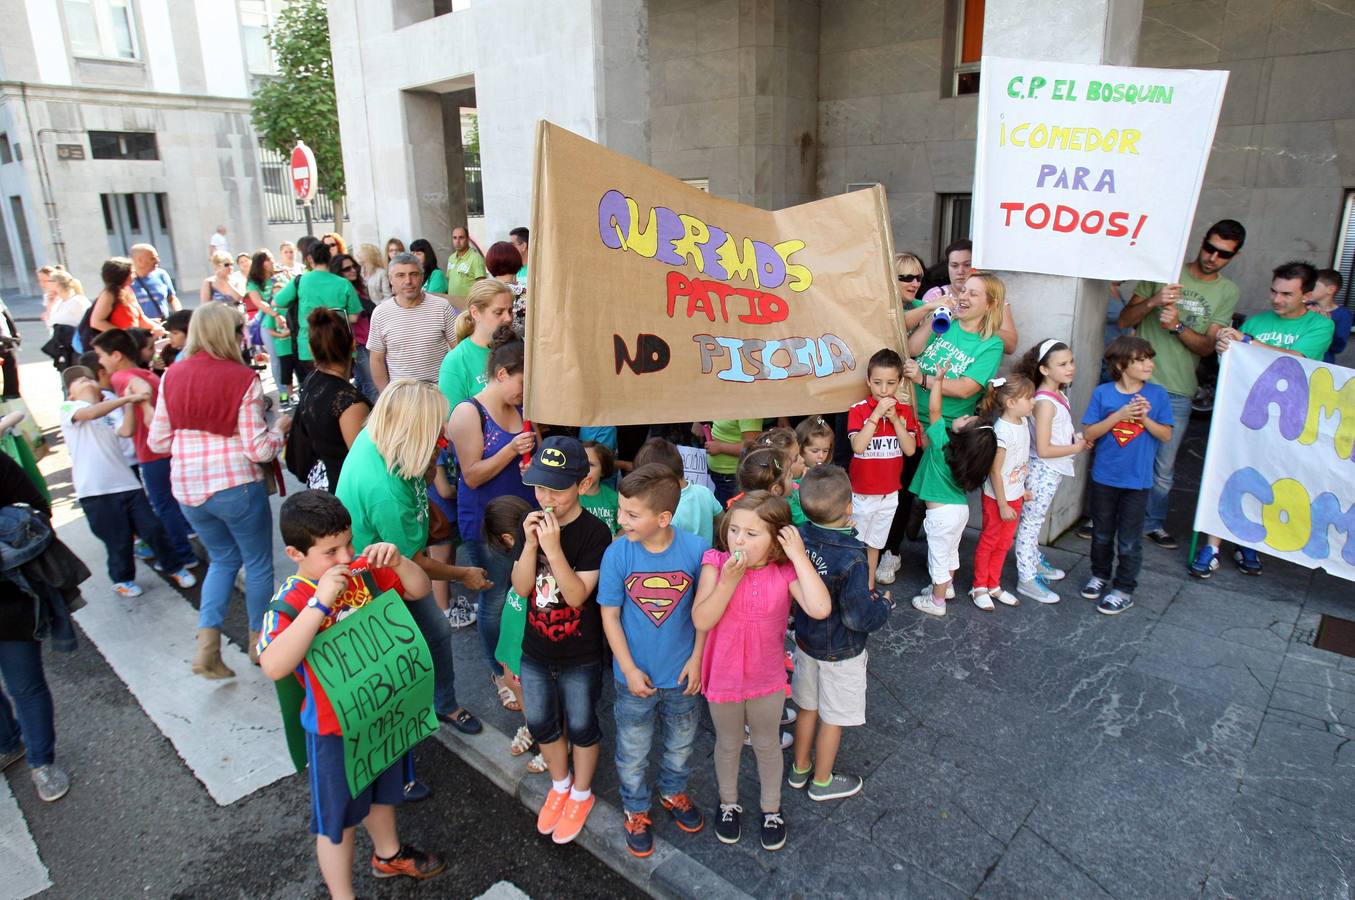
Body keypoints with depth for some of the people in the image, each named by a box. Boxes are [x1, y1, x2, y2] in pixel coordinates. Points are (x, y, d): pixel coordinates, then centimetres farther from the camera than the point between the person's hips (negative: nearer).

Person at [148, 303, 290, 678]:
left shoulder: (172, 375, 1)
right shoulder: (243, 379, -13)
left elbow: (157, 441, 6)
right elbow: (259, 449, -14)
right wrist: (280, 428, 5)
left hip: (187, 488, 5)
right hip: (235, 485, -5)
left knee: (223, 558, 23)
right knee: (258, 562, 15)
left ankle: (207, 642, 12)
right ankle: (260, 640, 29)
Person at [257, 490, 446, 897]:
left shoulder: (364, 572, -12)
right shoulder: (290, 602, -26)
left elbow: (419, 590, -3)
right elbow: (273, 666, -40)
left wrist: (398, 562, -23)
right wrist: (320, 602, -43)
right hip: (334, 730, -6)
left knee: (382, 791, 31)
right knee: (338, 819, 16)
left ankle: (388, 855, 58)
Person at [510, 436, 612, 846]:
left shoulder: (594, 532, -22)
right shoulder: (531, 525, -6)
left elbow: (576, 595, -26)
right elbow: (521, 587, -9)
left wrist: (553, 548, -36)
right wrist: (531, 544, -25)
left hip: (580, 654, -5)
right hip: (535, 648, 5)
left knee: (580, 725, 14)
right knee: (541, 723, 19)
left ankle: (582, 794, 40)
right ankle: (559, 785, 45)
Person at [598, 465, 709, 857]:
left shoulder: (696, 550, -21)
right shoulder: (617, 554, -21)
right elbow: (610, 616, -11)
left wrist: (697, 658, -7)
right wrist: (629, 669, -11)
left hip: (682, 674, 1)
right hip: (636, 677, 0)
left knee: (680, 744, 25)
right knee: (633, 753, 19)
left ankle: (674, 792, 54)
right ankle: (636, 810, 46)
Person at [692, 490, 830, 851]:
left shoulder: (785, 571, -18)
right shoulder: (716, 564, -19)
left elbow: (820, 608, -34)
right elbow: (702, 621, -24)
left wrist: (799, 556, -32)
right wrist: (728, 581, -34)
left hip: (768, 678, 0)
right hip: (723, 676, 0)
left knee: (767, 745, 23)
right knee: (728, 744, 24)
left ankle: (771, 809, 49)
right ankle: (728, 803, 51)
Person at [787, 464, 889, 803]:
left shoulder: (799, 536, -16)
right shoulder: (852, 559, -33)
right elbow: (860, 618, -26)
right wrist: (882, 605, -6)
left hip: (805, 640, 6)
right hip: (839, 654, -6)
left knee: (808, 707, 25)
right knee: (833, 718, 16)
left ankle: (799, 769, 44)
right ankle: (822, 782, 36)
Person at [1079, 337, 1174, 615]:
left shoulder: (1157, 394, -5)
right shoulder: (1103, 393, -6)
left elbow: (1166, 435, -3)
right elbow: (1089, 434, -8)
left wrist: (1144, 418, -19)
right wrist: (1119, 415, -19)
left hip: (1137, 479, -1)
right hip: (1104, 477, 1)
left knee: (1129, 540, 8)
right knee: (1102, 534, 18)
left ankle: (1124, 589, 22)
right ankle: (1100, 575, 38)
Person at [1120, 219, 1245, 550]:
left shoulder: (1228, 292, 7)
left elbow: (1207, 347, -1)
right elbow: (1124, 321, 0)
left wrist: (1178, 326, -19)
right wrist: (1152, 302, -19)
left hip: (1177, 391, 2)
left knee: (1164, 466, 7)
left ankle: (1154, 522, 25)